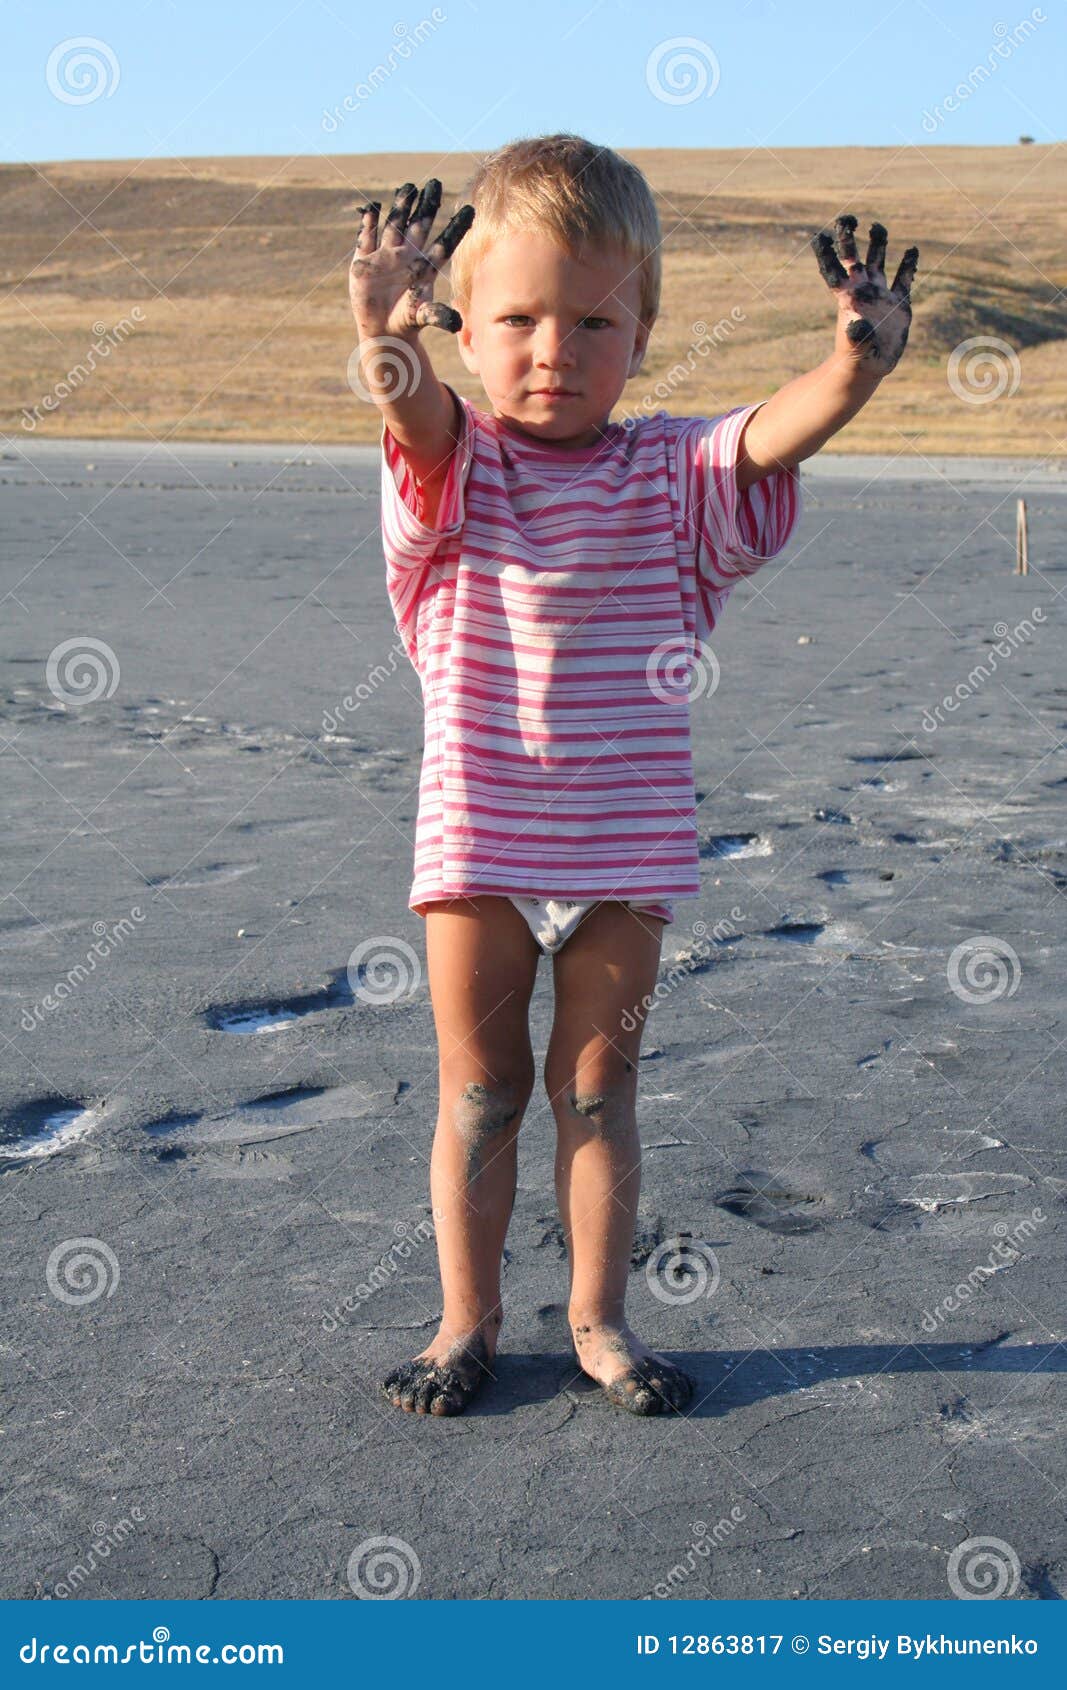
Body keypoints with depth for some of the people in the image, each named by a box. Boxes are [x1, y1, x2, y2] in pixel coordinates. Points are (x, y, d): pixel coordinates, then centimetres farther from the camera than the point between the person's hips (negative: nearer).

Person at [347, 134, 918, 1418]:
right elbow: (417, 415, -27)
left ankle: (598, 1318, 27)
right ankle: (466, 1320, 27)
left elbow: (772, 434, -19)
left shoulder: (673, 475, 0)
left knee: (598, 1084, 11)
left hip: (626, 843, 1)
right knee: (479, 1086, 11)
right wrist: (384, 337, -50)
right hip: (479, 838, -1)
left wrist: (856, 361, -40)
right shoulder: (453, 466, -4)